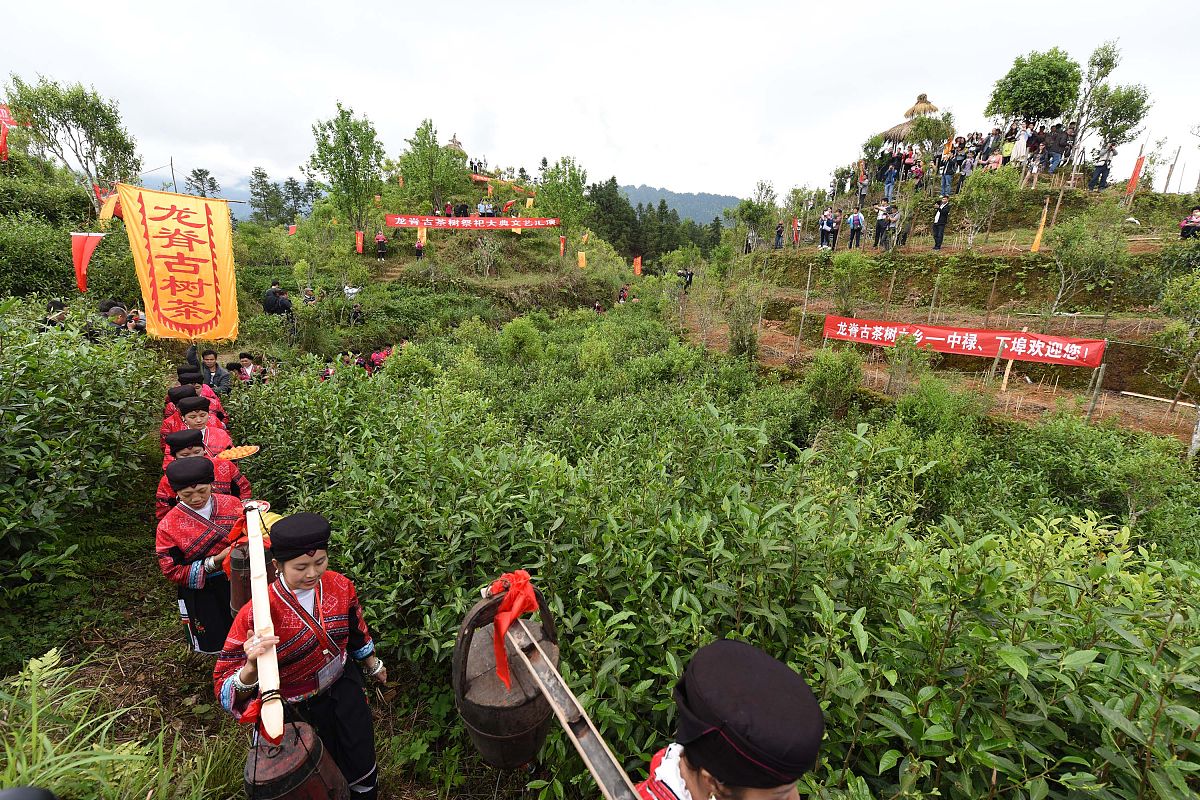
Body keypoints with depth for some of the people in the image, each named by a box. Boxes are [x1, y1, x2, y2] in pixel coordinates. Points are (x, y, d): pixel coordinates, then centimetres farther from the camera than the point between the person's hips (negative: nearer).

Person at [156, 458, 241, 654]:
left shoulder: (232, 504, -8)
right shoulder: (168, 526, -12)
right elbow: (172, 571, -10)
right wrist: (215, 561, -23)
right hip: (200, 594, -2)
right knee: (212, 645, 14)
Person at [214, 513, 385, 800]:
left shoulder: (340, 586, -19)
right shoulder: (256, 615, -31)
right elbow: (226, 691, -27)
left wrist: (373, 665, 15)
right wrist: (251, 667, -49)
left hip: (346, 686, 3)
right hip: (301, 708, -3)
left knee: (362, 763, 20)